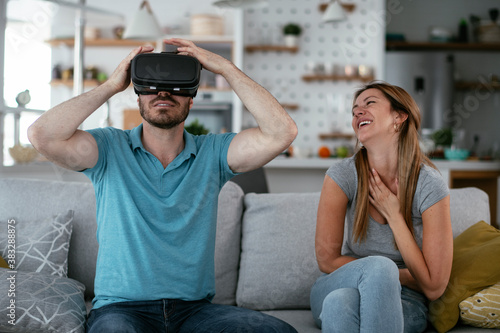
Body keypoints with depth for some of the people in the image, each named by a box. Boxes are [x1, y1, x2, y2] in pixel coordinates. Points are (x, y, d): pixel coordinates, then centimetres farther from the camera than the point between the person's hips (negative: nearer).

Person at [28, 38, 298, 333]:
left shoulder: (211, 153, 6)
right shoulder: (110, 149, 3)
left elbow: (282, 132, -6)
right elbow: (42, 135, -14)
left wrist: (226, 68, -5)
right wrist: (111, 86, -6)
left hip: (195, 308, 3)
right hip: (122, 308, -2)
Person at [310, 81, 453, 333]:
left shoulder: (430, 186, -13)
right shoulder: (343, 175, -9)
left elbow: (434, 287, -14)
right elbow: (327, 260, -7)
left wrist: (394, 216, -15)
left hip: (401, 304, -2)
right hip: (339, 286, 2)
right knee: (378, 267, -36)